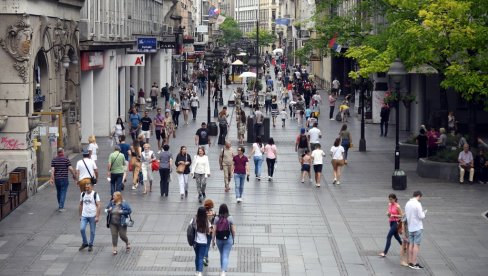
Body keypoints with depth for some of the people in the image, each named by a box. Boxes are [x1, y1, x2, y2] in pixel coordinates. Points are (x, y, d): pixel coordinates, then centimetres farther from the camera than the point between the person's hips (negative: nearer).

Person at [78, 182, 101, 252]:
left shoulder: (95, 194, -6)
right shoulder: (82, 194, 6)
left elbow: (98, 206, -8)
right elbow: (81, 205, 15)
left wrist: (97, 216, -13)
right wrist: (80, 215, 12)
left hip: (92, 216, -3)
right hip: (84, 216, 3)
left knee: (92, 231, 4)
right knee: (82, 229, -10)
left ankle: (90, 245, 20)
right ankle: (85, 243, 10)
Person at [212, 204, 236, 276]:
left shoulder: (216, 218, -6)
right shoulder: (230, 218, -8)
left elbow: (214, 231, -6)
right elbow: (233, 230, -5)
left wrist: (213, 241, 3)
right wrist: (233, 239, 10)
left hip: (219, 239, 2)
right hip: (228, 239, -2)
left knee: (222, 255, 22)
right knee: (225, 256, -2)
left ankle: (222, 269, 37)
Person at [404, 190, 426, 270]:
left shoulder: (407, 204, 7)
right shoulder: (417, 204, -16)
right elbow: (421, 216, -18)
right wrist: (424, 213, 4)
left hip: (410, 227, 7)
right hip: (418, 227, -7)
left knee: (411, 244, 12)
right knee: (416, 245, -3)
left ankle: (410, 262, 15)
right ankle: (414, 264, -2)